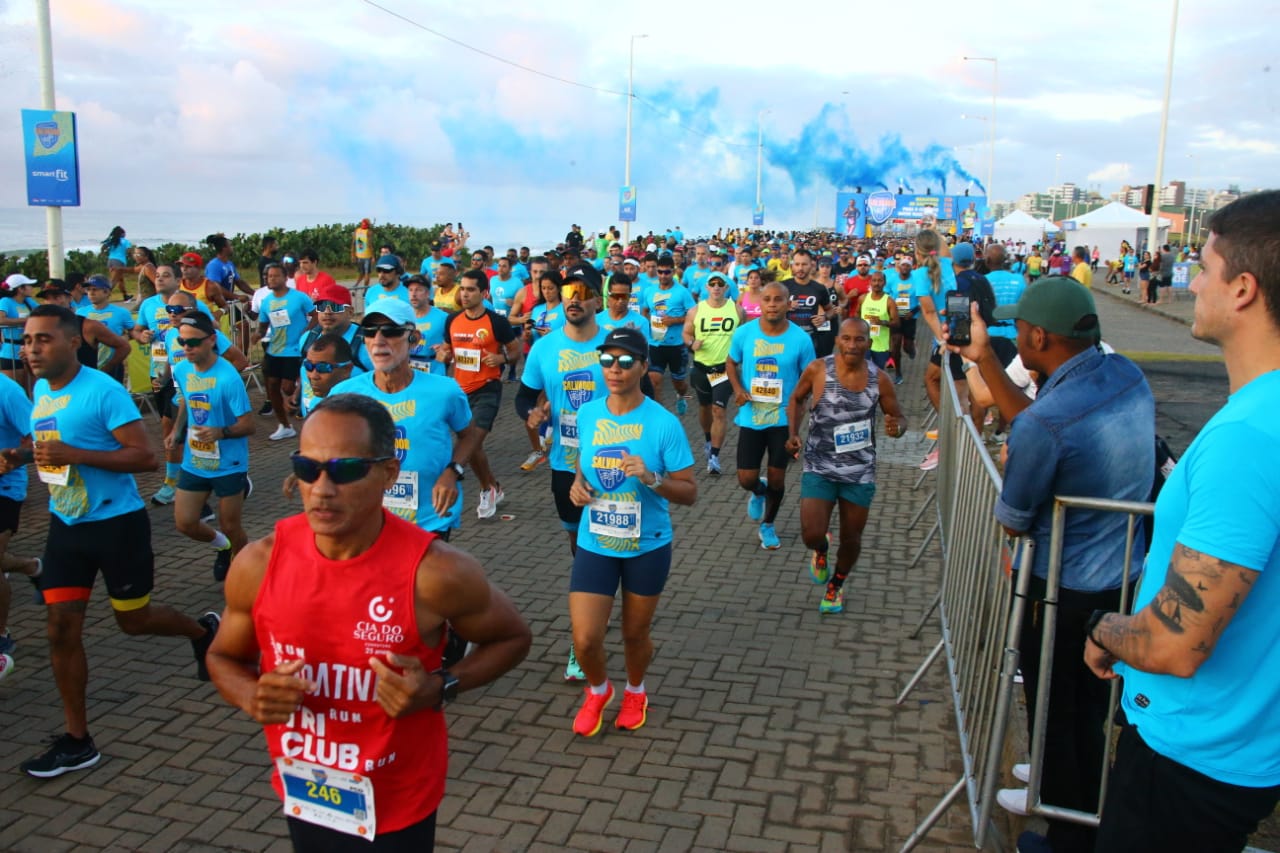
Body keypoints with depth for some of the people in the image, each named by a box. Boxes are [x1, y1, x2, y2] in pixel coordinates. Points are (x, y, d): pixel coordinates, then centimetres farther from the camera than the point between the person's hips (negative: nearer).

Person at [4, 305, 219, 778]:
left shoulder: (103, 391, -19)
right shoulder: (40, 391, 5)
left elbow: (145, 457, -22)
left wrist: (75, 455, -30)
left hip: (117, 522, -7)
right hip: (65, 524, 7)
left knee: (133, 619, 9)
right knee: (61, 627, 3)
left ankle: (203, 630, 40)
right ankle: (77, 740, 14)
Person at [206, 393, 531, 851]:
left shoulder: (434, 572, -25)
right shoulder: (259, 564, -15)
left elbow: (513, 636, -7)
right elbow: (224, 658, 4)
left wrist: (441, 688, -22)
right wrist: (252, 698, -17)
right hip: (302, 798, 4)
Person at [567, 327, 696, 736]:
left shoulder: (664, 423, -15)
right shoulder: (587, 414, -3)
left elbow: (690, 493, -12)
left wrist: (651, 478, -29)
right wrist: (577, 483, -4)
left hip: (648, 547, -2)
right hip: (594, 545, 2)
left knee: (635, 633, 15)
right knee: (585, 640, -3)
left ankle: (635, 692, 48)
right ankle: (598, 690, 32)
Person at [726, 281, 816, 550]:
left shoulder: (801, 339, -11)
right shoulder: (744, 332, -8)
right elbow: (731, 362, 9)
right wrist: (737, 389, -8)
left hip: (783, 419, -1)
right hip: (750, 417, 1)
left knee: (776, 479, 7)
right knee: (746, 480, 0)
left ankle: (767, 525, 34)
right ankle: (759, 492, 39)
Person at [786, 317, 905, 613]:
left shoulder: (880, 379, -8)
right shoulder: (818, 369, -11)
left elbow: (899, 417, 3)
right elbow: (796, 399, 8)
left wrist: (896, 428, -21)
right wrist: (793, 433, -7)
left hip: (860, 472, 1)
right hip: (819, 468, -1)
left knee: (851, 539, 12)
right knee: (811, 535, -11)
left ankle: (836, 586, 42)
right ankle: (821, 550, 30)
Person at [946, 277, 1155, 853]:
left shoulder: (1045, 422, -31)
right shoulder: (1127, 374, -6)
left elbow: (1012, 521, -15)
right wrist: (985, 362, 8)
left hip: (1063, 591, -8)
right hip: (1123, 578, 8)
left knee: (1054, 715, 15)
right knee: (1089, 708, 26)